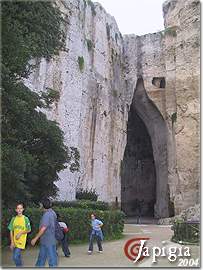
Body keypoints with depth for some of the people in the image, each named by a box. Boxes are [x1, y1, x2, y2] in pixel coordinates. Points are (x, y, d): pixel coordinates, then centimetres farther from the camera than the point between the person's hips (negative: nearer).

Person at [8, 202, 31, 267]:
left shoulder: (25, 219, -7)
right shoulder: (14, 219, 3)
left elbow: (29, 230, -2)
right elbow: (11, 231, 5)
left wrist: (20, 233, -15)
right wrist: (12, 242, -2)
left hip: (21, 241, -4)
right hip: (14, 241, 4)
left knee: (15, 257, -11)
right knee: (18, 257, 13)